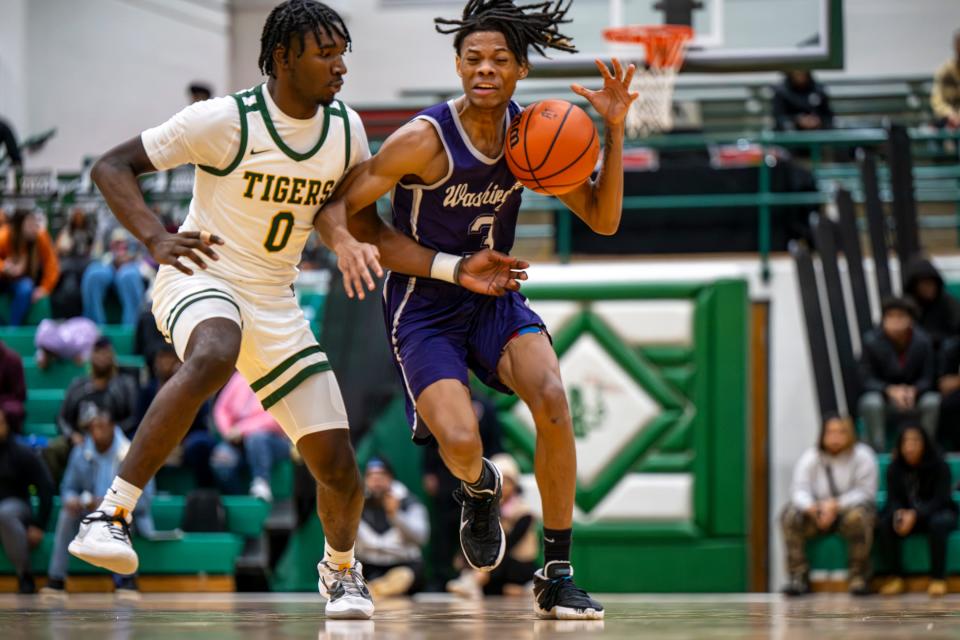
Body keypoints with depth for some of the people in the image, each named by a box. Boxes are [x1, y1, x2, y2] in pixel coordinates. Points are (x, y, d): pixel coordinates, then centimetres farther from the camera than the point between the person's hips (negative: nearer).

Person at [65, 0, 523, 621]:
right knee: (214, 357, -42)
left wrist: (455, 270, -1)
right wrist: (157, 239, -31)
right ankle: (110, 515, -38)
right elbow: (112, 166, -15)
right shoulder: (226, 120, -17)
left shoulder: (347, 130, -1)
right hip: (201, 278, -5)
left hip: (274, 304, 5)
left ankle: (340, 568, 34)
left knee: (339, 467, 0)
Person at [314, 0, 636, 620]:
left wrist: (614, 130, -14)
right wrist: (344, 240, -42)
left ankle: (557, 576, -12)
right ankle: (478, 486, 20)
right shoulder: (425, 140, -21)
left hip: (495, 297, 4)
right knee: (461, 444, -23)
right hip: (424, 307, -4)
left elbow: (603, 220, -2)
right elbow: (335, 206, -17)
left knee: (553, 401, -24)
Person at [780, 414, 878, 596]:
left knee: (857, 516, -38)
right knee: (790, 515, -24)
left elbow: (865, 492, -15)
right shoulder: (810, 458, 1)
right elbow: (799, 489, -10)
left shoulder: (862, 456, -7)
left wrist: (836, 505, -29)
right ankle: (799, 577, -20)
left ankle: (859, 577, -24)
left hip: (850, 507, -3)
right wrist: (811, 507, -34)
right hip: (818, 515, 3)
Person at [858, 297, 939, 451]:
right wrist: (891, 390, -26)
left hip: (914, 396, 1)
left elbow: (927, 378, -5)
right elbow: (866, 380, -10)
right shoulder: (872, 341, -14)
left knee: (933, 402, -30)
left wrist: (912, 391, -27)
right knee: (871, 403, -35)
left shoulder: (921, 341, -11)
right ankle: (878, 451, -26)